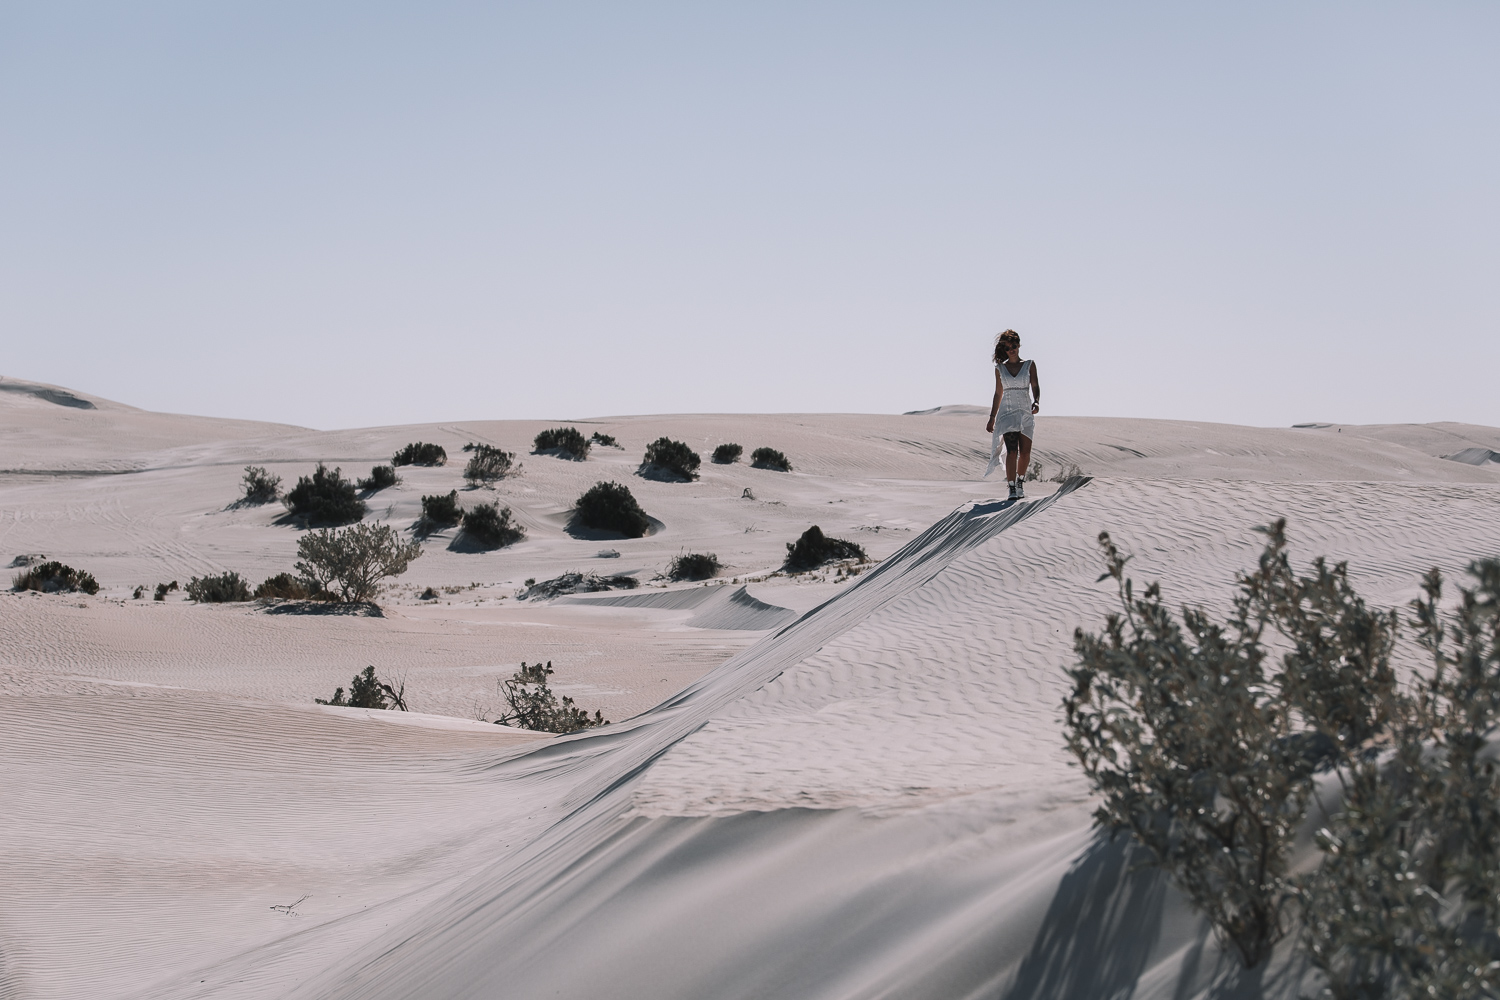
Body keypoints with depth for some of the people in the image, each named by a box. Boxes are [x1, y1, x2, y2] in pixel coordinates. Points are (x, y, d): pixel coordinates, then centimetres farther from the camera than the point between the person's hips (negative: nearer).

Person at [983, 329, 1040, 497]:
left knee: (1025, 453, 3)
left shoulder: (1029, 365, 5)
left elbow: (1035, 387, 0)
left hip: (1026, 412, 1)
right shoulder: (1000, 368, 8)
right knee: (1012, 451, -16)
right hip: (1007, 412, -1)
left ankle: (1020, 481, 27)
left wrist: (1036, 402, -21)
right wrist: (992, 418, 13)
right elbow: (998, 394, 13)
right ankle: (1012, 488, -17)